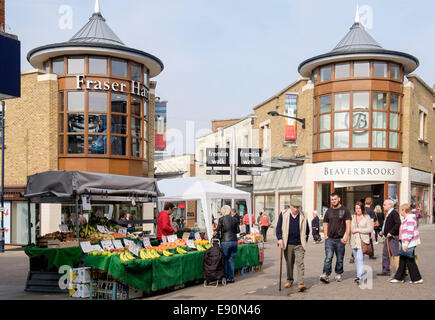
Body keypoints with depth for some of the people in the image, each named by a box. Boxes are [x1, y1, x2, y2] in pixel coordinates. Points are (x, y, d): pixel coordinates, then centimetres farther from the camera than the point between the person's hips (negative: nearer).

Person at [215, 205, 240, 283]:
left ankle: (225, 278, 10)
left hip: (225, 241, -4)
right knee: (231, 260, 12)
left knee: (224, 260, 7)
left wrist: (218, 237, 15)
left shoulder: (222, 219, -6)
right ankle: (231, 278, 15)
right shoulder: (234, 219, 5)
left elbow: (218, 231, -3)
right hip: (234, 241, 4)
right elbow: (238, 230, 10)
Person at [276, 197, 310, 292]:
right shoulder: (284, 215, 1)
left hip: (299, 245, -1)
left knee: (300, 263, -10)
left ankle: (300, 283, -14)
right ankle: (289, 280, 28)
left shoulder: (303, 216, 3)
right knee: (289, 263, 11)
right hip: (288, 244, 1)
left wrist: (305, 240, 12)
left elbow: (307, 230, 16)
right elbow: (278, 227, 0)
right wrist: (280, 238, -11)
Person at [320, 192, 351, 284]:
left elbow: (348, 224, -2)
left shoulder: (345, 210, 2)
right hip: (329, 239, 2)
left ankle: (338, 274, 21)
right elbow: (325, 224, 16)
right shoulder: (328, 211, 12)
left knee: (340, 258, 8)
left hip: (340, 239, -2)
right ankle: (325, 275, -12)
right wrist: (326, 236, 5)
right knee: (328, 257, -8)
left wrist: (346, 236, -12)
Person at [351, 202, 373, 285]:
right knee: (356, 259, 10)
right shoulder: (353, 217, 14)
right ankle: (359, 274, 21)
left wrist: (358, 230, -10)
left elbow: (370, 229, -8)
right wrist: (352, 230, 5)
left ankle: (359, 277, -21)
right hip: (354, 240, 6)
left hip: (363, 241, -6)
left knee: (360, 258, -17)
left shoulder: (367, 217, -1)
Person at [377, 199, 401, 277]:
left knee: (395, 254, -8)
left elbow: (398, 224, -25)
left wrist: (391, 232, -25)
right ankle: (386, 271, 21)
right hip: (388, 237, 10)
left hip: (393, 237, -10)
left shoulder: (394, 213, -14)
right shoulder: (388, 214, 17)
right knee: (385, 254, 13)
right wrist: (383, 231, 14)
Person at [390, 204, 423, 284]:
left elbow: (410, 233, -24)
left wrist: (406, 244, -22)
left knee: (410, 261, -3)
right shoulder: (407, 218, 15)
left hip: (409, 244, -10)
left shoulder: (410, 219, -18)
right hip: (406, 244, 10)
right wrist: (404, 244, 24)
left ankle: (417, 279, 5)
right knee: (402, 260, 13)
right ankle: (399, 277, 20)